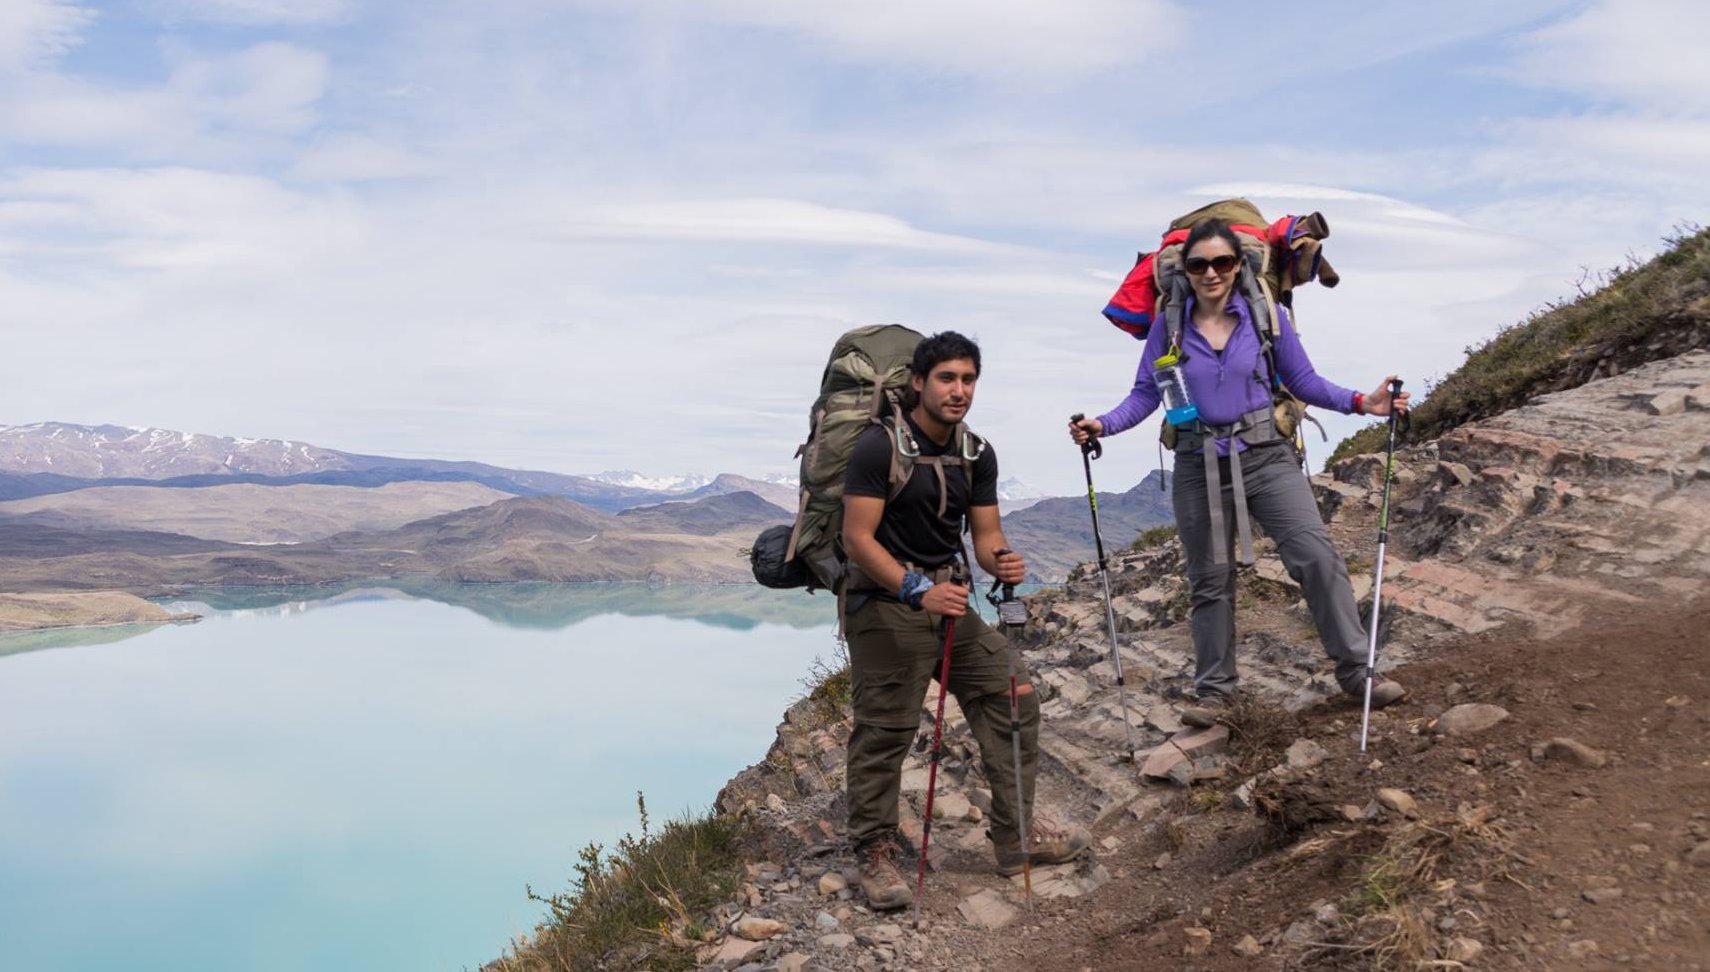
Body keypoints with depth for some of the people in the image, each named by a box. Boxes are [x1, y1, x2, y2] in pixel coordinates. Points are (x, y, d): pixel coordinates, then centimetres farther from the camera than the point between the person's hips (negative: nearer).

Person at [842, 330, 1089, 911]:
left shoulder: (978, 455, 6)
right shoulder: (880, 446, -14)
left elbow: (985, 535, 8)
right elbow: (857, 538, -18)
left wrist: (1002, 562, -17)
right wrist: (918, 591, -29)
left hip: (948, 596, 7)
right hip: (886, 601, -7)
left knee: (1012, 704, 6)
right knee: (885, 731, -8)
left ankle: (1014, 836, 18)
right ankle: (875, 854, 7)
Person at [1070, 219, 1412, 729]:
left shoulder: (1267, 316, -2)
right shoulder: (1169, 327, -1)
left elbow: (1303, 381, 4)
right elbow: (1145, 394, 0)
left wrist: (1361, 402, -8)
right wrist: (1103, 424, -15)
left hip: (1266, 457, -1)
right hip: (1200, 466, 1)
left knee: (1318, 555, -14)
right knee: (1210, 581, 10)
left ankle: (1355, 670, -1)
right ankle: (1214, 689, 24)